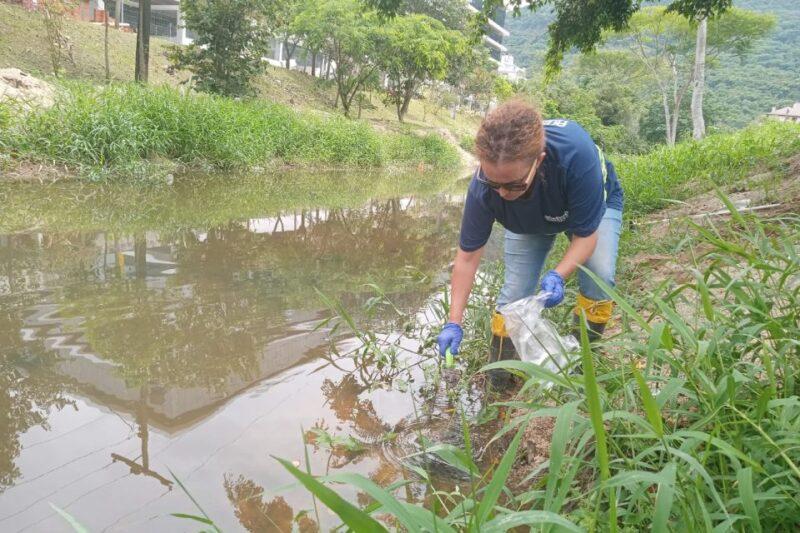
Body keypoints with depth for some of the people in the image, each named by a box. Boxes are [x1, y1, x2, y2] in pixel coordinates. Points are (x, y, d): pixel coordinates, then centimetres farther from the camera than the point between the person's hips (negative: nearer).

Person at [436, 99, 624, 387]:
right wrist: (454, 323, -26)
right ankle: (500, 374, 12)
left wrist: (558, 275, -48)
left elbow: (586, 234, -32)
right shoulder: (483, 187, -37)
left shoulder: (575, 153, -46)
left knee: (599, 276, -23)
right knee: (515, 290, -8)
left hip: (594, 204, -1)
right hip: (529, 221, 2)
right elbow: (467, 256, -25)